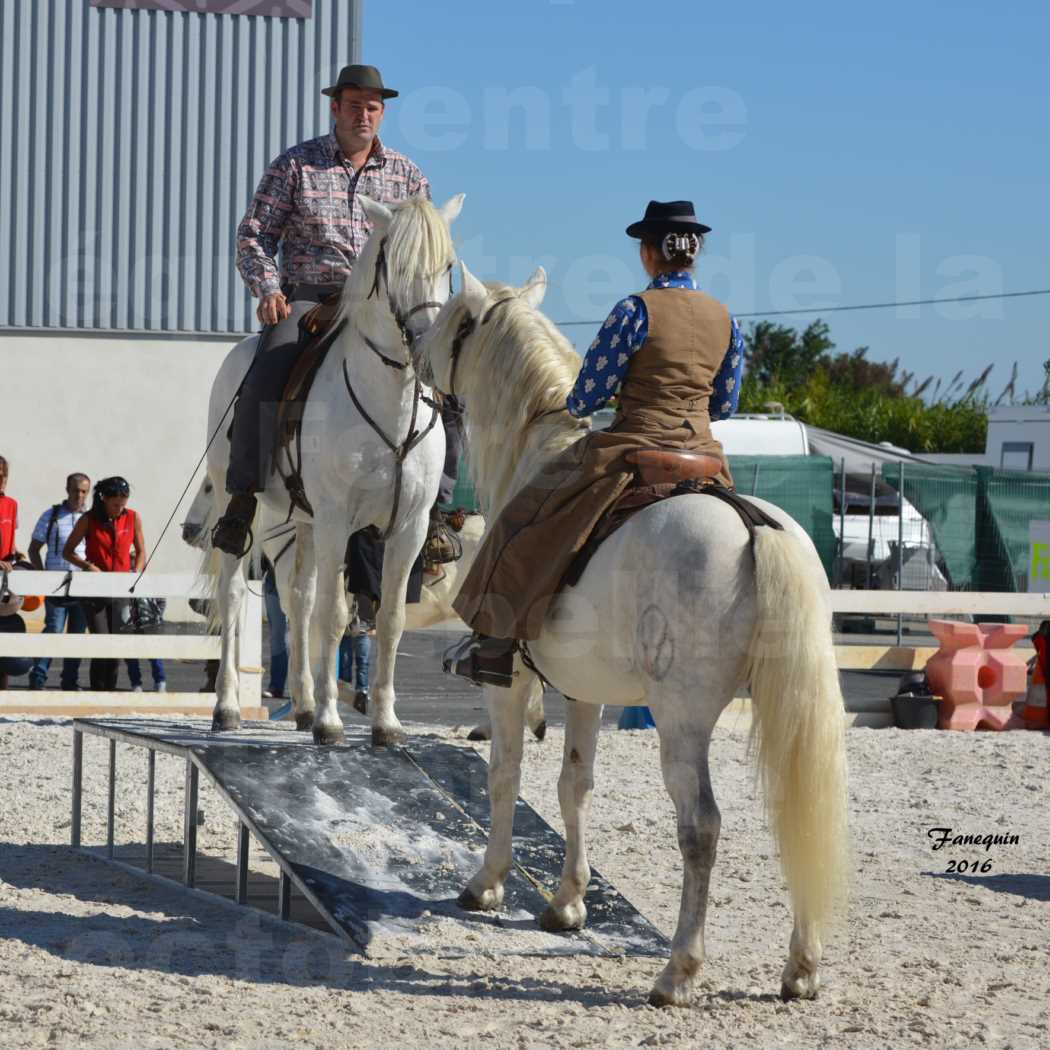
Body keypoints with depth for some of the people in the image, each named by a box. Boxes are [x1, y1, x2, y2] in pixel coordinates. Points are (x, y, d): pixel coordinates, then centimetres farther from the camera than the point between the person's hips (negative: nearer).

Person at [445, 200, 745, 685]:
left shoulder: (634, 311, -11)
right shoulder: (725, 319, 5)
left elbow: (588, 394, -8)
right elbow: (724, 404, 13)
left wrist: (575, 406, 15)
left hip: (632, 449, -5)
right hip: (702, 455, 5)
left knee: (528, 518, 6)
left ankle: (496, 645, 4)